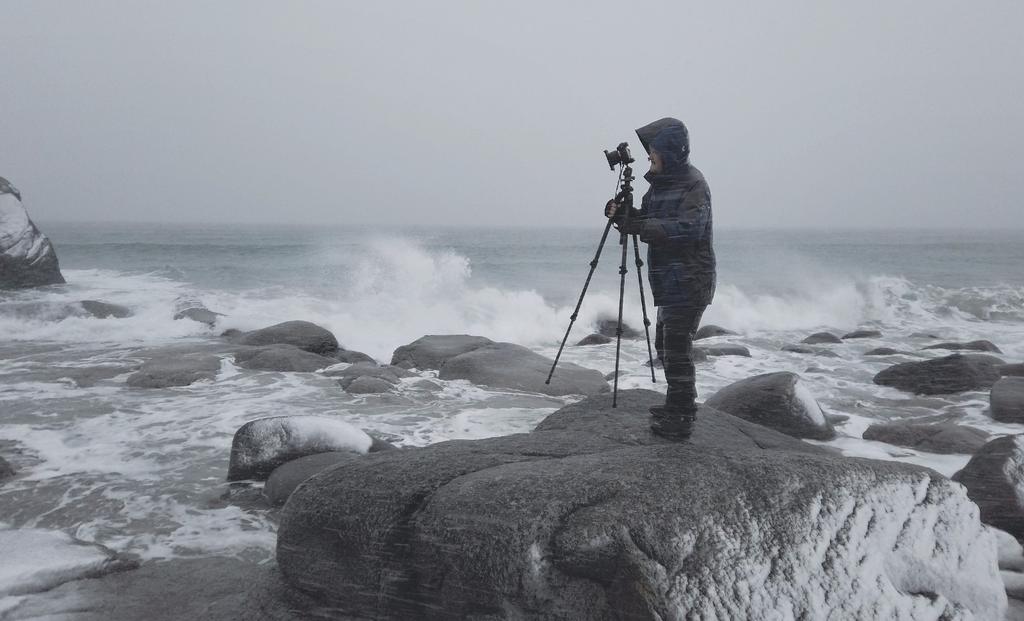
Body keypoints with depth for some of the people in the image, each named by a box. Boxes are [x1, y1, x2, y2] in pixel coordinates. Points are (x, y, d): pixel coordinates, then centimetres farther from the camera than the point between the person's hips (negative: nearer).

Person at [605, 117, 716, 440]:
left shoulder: (693, 184, -13)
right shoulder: (660, 183, 14)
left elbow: (689, 229, -26)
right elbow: (648, 219, 18)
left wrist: (638, 225, -27)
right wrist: (622, 214, -2)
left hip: (689, 282, -9)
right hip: (670, 281, 9)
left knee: (677, 349, -7)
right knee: (666, 345, 17)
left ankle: (681, 420, 1)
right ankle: (678, 406, 31)